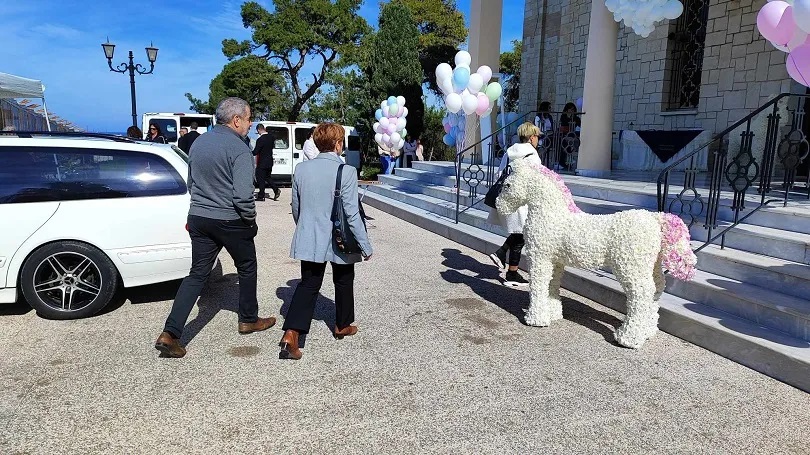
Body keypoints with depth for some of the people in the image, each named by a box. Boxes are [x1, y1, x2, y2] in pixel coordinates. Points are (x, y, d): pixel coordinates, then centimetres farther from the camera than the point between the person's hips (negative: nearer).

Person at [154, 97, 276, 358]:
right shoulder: (239, 149, -16)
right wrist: (251, 219, -6)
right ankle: (249, 320, 30)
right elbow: (243, 195, -22)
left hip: (199, 218, 6)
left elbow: (191, 183, 17)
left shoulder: (199, 142, 8)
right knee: (247, 269, 16)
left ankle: (170, 334, 1)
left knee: (197, 274, 9)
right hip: (231, 222, -6)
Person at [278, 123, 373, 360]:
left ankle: (291, 334, -5)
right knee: (343, 281, 19)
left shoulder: (301, 169, -3)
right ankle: (342, 325, 36)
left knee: (308, 285, 10)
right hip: (340, 241, -3)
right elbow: (352, 214, -17)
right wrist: (365, 246, -9)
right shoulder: (346, 172, -17)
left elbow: (296, 208, 7)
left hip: (309, 240, 3)